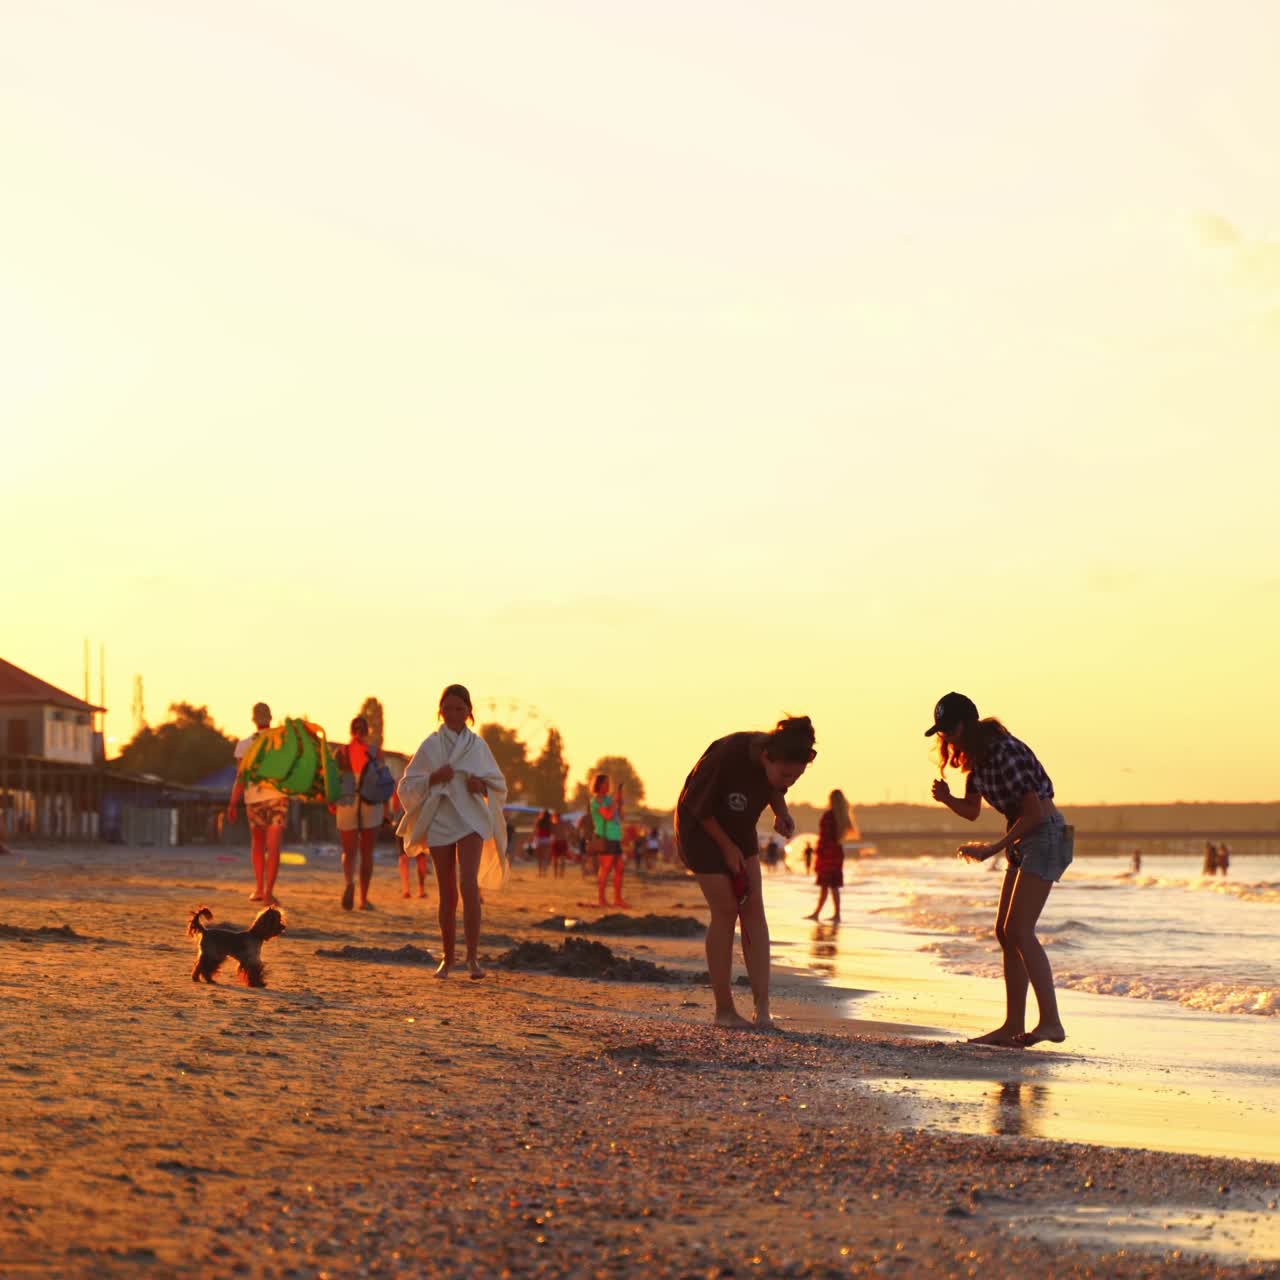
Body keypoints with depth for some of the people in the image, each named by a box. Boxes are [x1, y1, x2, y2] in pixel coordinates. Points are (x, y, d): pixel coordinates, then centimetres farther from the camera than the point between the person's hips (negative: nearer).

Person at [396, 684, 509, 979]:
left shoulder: (478, 745, 7)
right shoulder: (431, 745, 6)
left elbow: (499, 786, 13)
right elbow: (408, 786, 4)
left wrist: (481, 784, -9)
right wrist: (433, 778, -13)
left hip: (471, 819, -1)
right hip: (439, 821, 1)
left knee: (468, 883, -19)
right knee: (447, 894, 5)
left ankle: (473, 957, -19)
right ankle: (448, 957, 18)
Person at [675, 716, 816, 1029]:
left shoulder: (777, 761, -17)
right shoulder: (729, 756, -35)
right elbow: (696, 803, -22)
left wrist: (782, 813, -13)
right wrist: (726, 846, -16)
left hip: (738, 828, 6)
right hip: (701, 827, -6)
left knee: (753, 907, -5)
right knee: (725, 910, -10)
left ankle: (763, 1006, -8)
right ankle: (724, 1009, -1)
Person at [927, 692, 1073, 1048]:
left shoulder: (1005, 752, -20)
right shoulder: (977, 756, 10)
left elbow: (1034, 811, -21)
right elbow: (972, 811, 16)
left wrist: (993, 849, -17)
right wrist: (947, 798, -6)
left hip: (1046, 834, -10)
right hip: (1023, 840, 10)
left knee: (1019, 930, -17)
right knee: (1005, 933, 6)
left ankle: (1051, 1022, -20)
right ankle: (1014, 1025, 7)